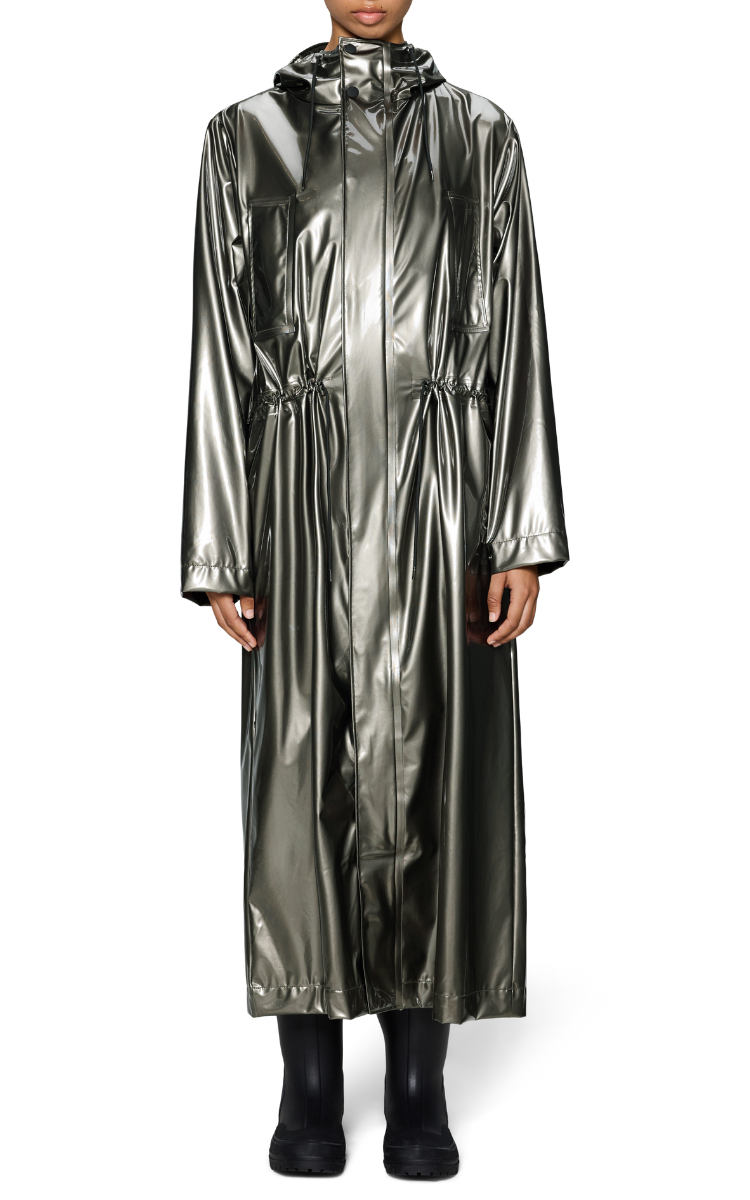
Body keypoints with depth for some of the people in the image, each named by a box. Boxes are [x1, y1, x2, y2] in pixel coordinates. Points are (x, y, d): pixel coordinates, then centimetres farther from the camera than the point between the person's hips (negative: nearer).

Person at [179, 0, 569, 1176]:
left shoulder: (480, 132, 8)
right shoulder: (247, 133, 7)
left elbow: (517, 343, 4)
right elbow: (222, 354, 5)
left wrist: (523, 539, -4)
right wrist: (218, 550, 0)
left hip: (438, 496, 0)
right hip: (305, 495, 0)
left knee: (434, 768, 2)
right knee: (303, 774, 2)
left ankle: (420, 1090, 13)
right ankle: (311, 1088, 13)